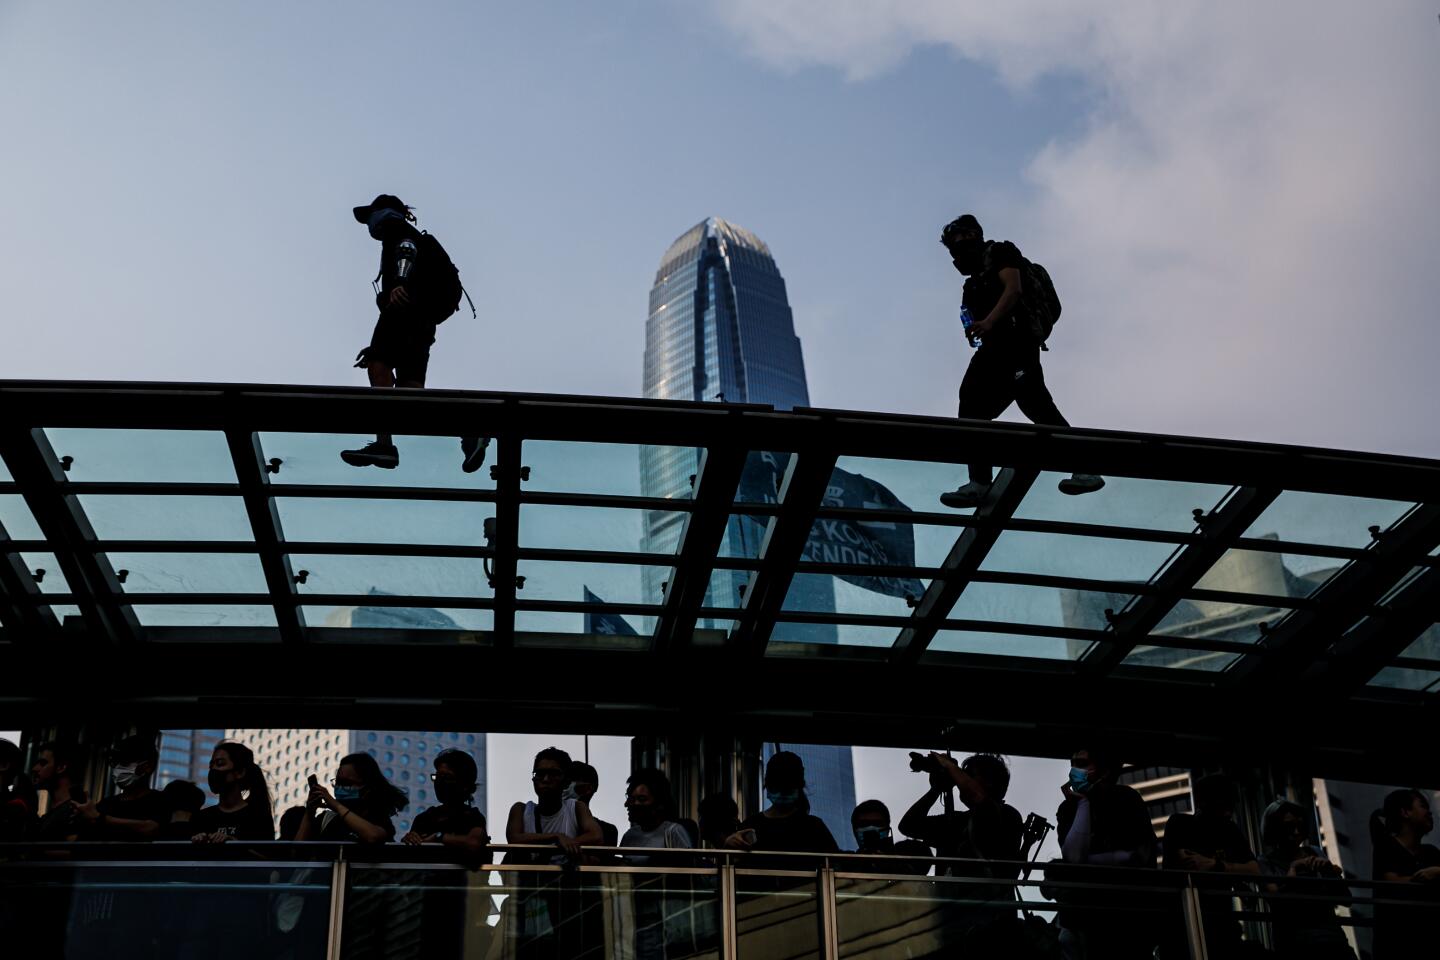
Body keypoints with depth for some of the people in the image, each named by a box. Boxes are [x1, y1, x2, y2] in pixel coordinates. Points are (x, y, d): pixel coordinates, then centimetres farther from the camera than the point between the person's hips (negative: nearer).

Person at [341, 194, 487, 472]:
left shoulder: (398, 230, 14)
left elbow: (408, 252, -11)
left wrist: (400, 282, -32)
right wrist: (377, 348, 35)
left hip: (409, 304, -9)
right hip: (424, 319, 9)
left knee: (379, 366, -20)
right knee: (410, 388, -3)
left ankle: (384, 444, -35)